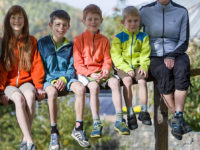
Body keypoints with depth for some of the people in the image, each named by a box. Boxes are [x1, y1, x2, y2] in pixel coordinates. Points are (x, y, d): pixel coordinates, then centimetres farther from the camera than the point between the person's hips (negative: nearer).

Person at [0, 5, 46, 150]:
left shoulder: (31, 41, 11)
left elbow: (37, 65, 8)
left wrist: (39, 86, -4)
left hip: (26, 81, 1)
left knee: (30, 95, -35)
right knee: (19, 98, -35)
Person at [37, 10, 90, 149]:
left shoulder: (70, 45, 12)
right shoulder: (42, 43, 5)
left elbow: (72, 67, 8)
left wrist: (64, 78, -13)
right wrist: (52, 80, -14)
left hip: (66, 77, 3)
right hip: (49, 78, -3)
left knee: (81, 88, -30)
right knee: (52, 92, -38)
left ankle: (78, 128, -20)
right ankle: (54, 132, -26)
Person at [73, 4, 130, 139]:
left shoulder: (104, 40, 13)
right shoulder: (79, 39, 2)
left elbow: (107, 59, 10)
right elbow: (78, 63, -4)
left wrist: (106, 70, -13)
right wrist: (91, 74, -18)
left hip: (101, 71, 3)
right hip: (85, 73, -3)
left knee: (115, 82, -26)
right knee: (94, 86, -35)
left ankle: (119, 120, -25)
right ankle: (96, 123, -33)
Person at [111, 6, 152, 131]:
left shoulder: (143, 36, 11)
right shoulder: (119, 37, 4)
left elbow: (145, 55, 8)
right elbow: (116, 56, -4)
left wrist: (144, 67, -12)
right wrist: (127, 69, -16)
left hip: (138, 65, 2)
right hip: (123, 67, -2)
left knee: (142, 81, -26)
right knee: (127, 81, -30)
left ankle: (144, 111, -15)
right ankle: (130, 114, -27)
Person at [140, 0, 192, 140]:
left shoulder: (181, 12, 3)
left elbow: (184, 42, 2)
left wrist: (171, 56, -15)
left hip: (176, 55, 1)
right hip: (154, 58, -1)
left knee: (182, 68, -35)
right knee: (164, 72, -35)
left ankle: (177, 118, -38)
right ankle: (179, 118, -29)